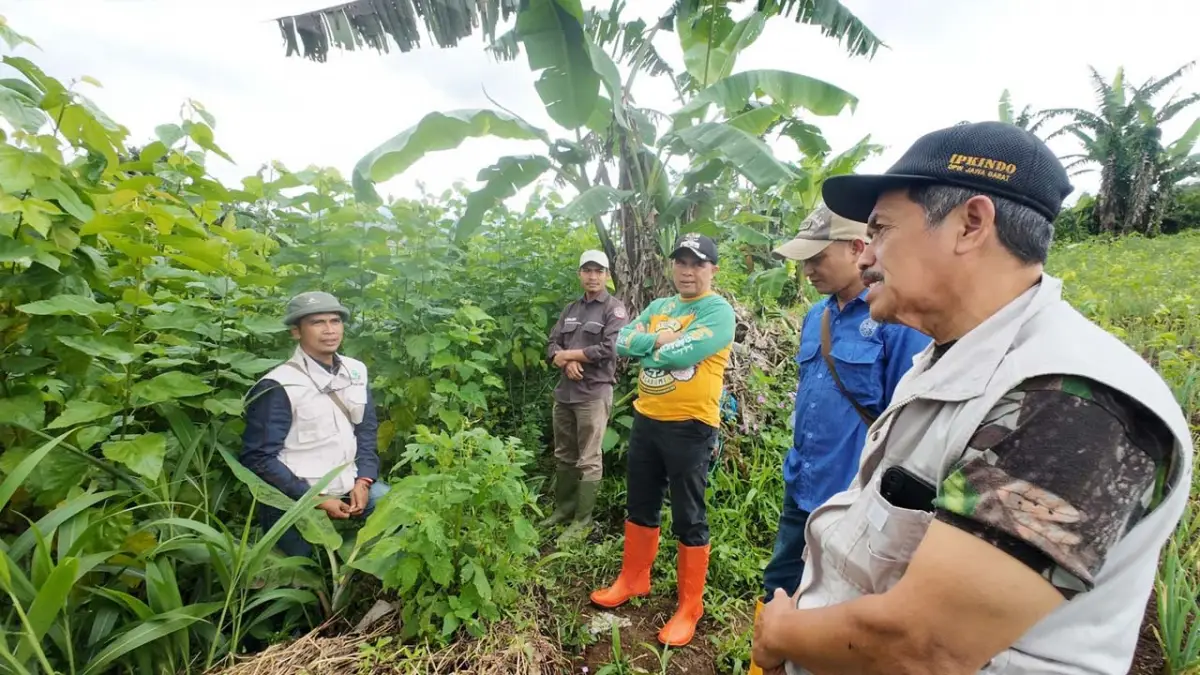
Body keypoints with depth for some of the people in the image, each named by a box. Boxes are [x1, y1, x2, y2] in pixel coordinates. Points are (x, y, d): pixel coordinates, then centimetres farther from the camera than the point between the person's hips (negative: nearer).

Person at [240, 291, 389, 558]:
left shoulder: (355, 371, 0)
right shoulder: (278, 386, -18)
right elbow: (259, 458, -16)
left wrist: (364, 480, -7)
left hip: (348, 485, 5)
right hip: (295, 499, -4)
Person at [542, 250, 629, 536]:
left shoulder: (614, 309, -4)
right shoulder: (570, 310, 15)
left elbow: (610, 350, -16)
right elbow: (552, 345, 11)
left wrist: (568, 354, -9)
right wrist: (567, 363, -12)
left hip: (594, 394, -6)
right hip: (565, 391, 7)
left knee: (588, 460, 1)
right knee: (564, 456, 16)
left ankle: (582, 519, 13)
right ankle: (563, 509, 31)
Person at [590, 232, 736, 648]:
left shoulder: (718, 311, -11)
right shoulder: (658, 307, 10)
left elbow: (679, 354, -24)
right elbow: (623, 342, -1)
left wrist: (645, 346, -6)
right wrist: (658, 338, -16)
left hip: (690, 428, -6)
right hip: (646, 420, 7)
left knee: (689, 519, 7)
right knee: (639, 506, 20)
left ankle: (689, 607, 25)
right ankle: (633, 579, 41)